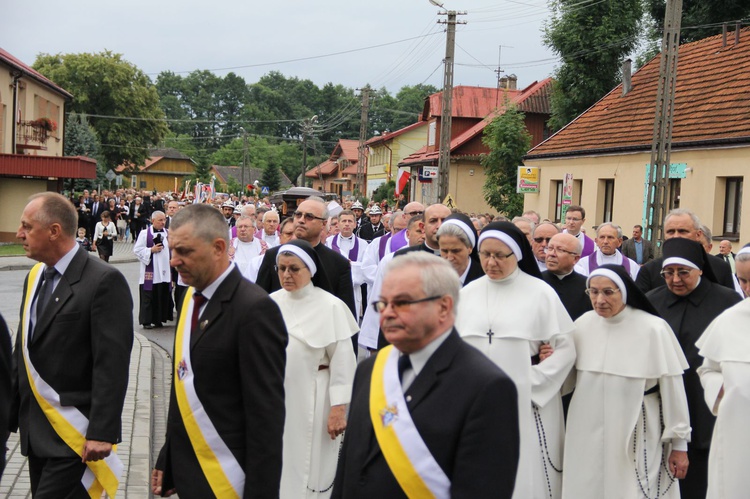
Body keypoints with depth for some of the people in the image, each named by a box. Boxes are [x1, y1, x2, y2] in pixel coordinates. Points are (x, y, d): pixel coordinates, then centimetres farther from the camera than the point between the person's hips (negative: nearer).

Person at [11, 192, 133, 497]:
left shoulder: (104, 281, -14)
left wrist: (102, 433, -20)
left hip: (75, 434, -7)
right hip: (35, 430, 8)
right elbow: (23, 350, 16)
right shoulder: (35, 277, 11)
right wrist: (12, 413, 12)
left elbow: (112, 364, -17)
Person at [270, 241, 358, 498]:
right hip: (275, 398, 4)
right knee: (277, 466, 13)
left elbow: (342, 361, -10)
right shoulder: (271, 302, 1)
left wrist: (338, 409, -12)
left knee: (310, 469, 6)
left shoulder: (330, 306, -10)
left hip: (312, 401, -4)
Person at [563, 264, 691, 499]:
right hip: (587, 439, 4)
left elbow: (672, 388, -7)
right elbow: (571, 379, 12)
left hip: (637, 440, -4)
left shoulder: (653, 329, -12)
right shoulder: (582, 325, 0)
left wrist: (679, 443, -3)